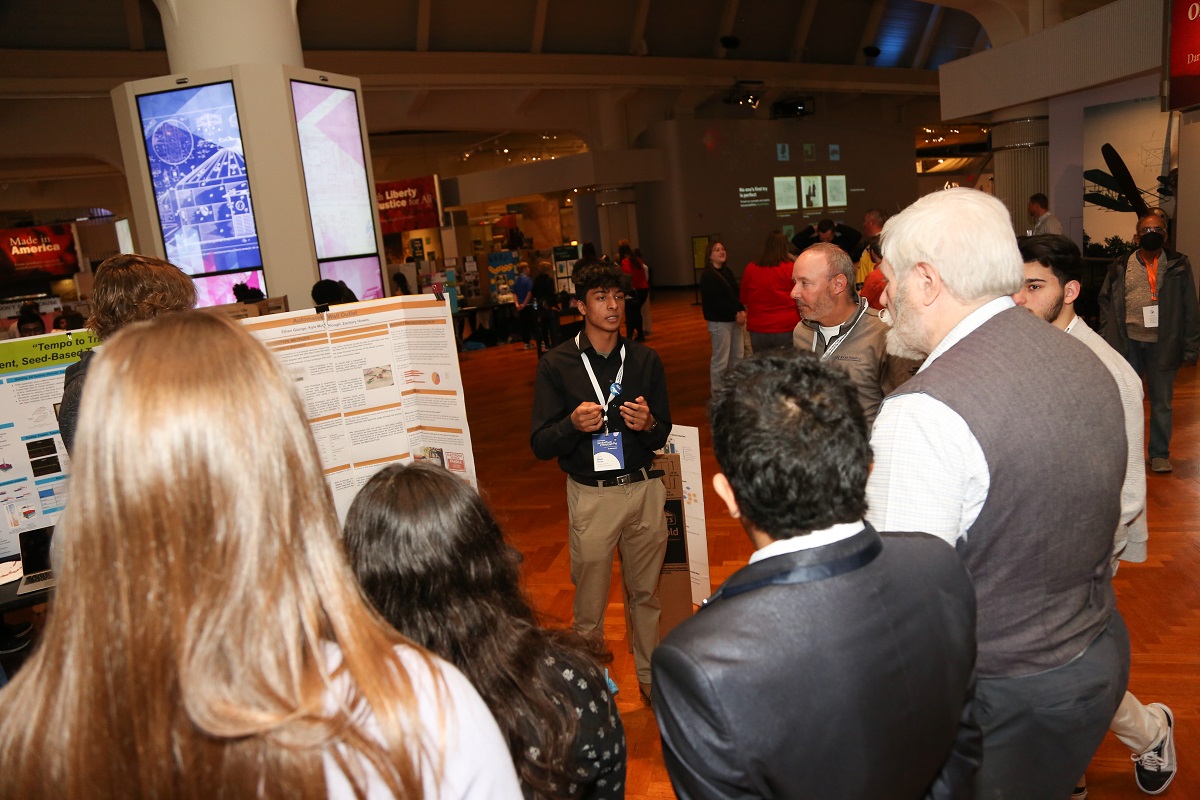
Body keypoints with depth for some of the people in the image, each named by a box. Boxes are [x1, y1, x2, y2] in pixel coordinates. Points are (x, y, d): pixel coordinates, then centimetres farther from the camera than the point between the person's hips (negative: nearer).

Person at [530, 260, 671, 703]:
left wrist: (648, 424, -12)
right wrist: (573, 424, -25)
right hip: (591, 495, -2)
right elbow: (540, 445, -5)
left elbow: (662, 436, 11)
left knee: (645, 593, 14)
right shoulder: (556, 364, -3)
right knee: (589, 604, 6)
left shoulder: (645, 359, 6)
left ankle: (649, 675, 33)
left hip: (644, 488, 3)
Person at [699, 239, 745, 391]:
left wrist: (742, 311, -4)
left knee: (737, 357, 12)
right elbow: (715, 301, -18)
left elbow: (735, 294, 14)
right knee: (721, 360, -4)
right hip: (719, 321, -8)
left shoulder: (728, 272, 14)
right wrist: (735, 314, -17)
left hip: (734, 319, 8)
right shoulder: (707, 276, -10)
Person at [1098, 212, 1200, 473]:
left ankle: (1160, 454, 20)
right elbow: (1106, 301, 7)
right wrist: (1108, 338, -2)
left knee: (1161, 402, 8)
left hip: (1162, 344, -1)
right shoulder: (1121, 267, 3)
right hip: (1128, 342, 1)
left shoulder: (1179, 266, 2)